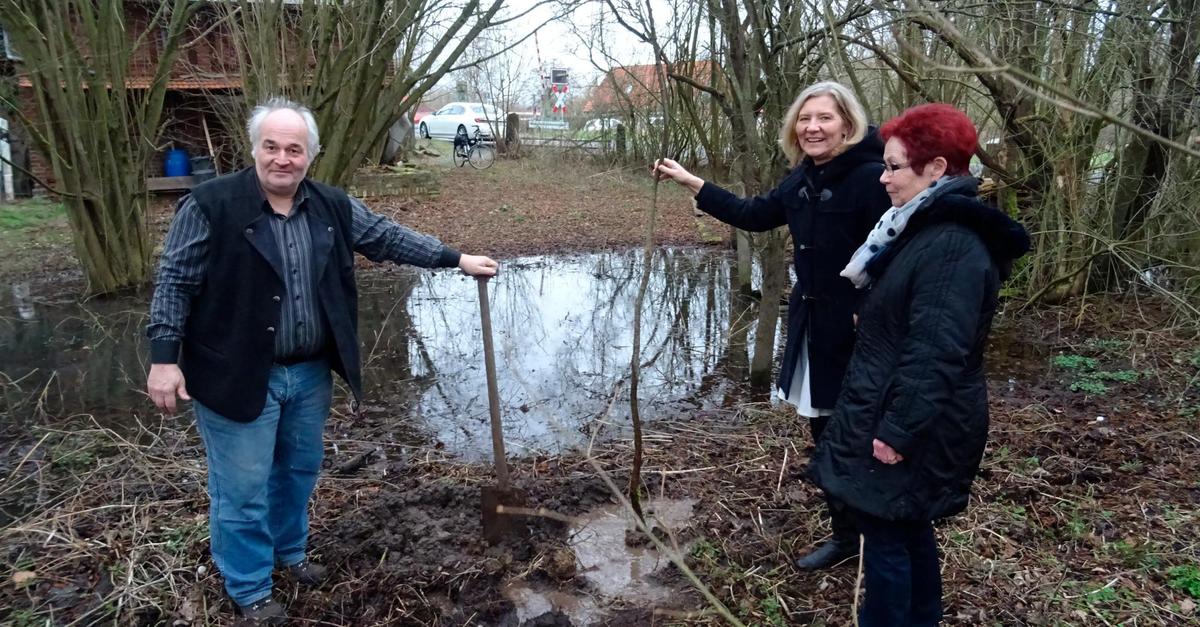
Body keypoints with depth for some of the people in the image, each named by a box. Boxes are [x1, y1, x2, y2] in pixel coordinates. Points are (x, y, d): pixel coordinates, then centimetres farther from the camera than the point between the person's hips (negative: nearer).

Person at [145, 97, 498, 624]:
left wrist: (456, 259, 8)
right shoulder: (210, 205, -13)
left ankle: (289, 551, 46)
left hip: (309, 372, 5)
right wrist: (164, 359, -13)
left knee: (300, 470, 22)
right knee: (242, 487, 6)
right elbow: (175, 284, -10)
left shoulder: (332, 207, 1)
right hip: (239, 376, -5)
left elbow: (388, 238, 9)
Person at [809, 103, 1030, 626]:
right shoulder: (926, 228, 11)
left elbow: (936, 352, -27)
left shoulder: (954, 245, -22)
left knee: (885, 534, 1)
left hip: (911, 426, -10)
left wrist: (897, 430, -24)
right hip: (897, 413, 10)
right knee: (907, 528, 21)